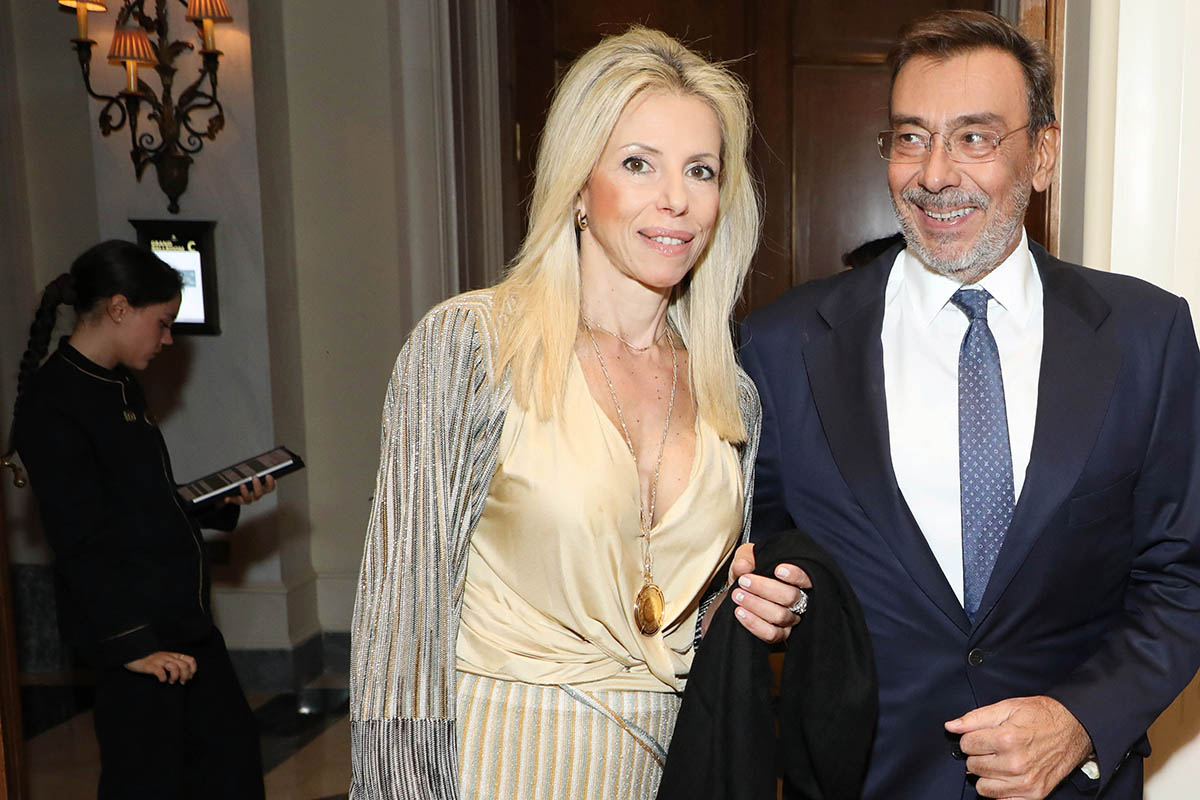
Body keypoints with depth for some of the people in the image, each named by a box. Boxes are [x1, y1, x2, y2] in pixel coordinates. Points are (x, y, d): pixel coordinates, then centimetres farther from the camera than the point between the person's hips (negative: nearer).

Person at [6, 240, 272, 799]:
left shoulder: (120, 388, 13)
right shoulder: (53, 402, -16)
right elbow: (81, 540, -20)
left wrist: (224, 501, 8)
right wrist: (131, 643, -21)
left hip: (183, 616, 9)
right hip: (131, 629, -9)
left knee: (230, 744, 15)